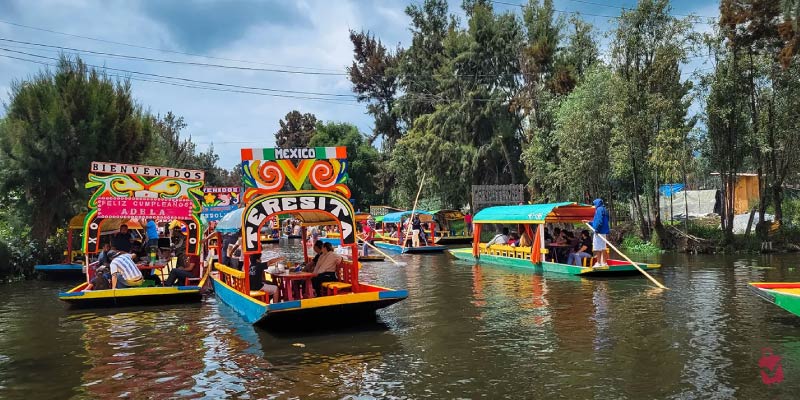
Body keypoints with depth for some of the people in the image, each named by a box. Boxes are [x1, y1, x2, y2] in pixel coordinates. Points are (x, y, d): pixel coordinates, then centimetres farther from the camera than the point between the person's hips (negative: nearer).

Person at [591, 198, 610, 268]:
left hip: (599, 231, -10)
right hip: (603, 231, 10)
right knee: (603, 248, 13)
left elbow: (599, 221, -23)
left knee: (597, 248, -5)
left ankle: (598, 263, -4)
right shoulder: (604, 209, 18)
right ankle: (604, 262, 18)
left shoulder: (599, 209, -12)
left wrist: (596, 229, -20)